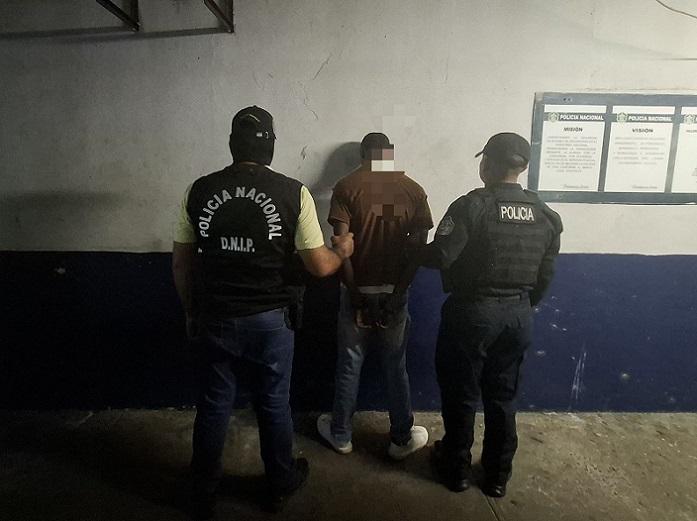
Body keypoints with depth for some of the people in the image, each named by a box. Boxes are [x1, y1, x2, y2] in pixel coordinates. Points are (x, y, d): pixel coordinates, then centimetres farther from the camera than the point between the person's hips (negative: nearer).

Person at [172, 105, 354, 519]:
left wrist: (192, 312, 17)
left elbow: (182, 263, 3)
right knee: (274, 404, 16)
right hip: (269, 320, -2)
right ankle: (281, 484, 38)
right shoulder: (293, 193, -11)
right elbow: (319, 266, -9)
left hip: (214, 319, 3)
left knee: (214, 405, 18)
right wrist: (342, 251, 13)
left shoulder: (199, 190, -2)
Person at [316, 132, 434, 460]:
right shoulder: (413, 190, -1)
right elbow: (419, 247, -6)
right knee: (395, 368, 14)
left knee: (349, 367, 13)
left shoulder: (347, 186, -8)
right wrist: (397, 293, -5)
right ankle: (401, 439, 28)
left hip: (358, 292, -1)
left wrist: (356, 293, -9)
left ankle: (340, 435, 30)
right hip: (395, 293, 2)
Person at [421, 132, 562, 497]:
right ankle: (497, 476, 31)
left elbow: (440, 257, -19)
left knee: (461, 394, 12)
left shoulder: (472, 205, -15)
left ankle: (457, 469, 28)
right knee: (503, 397, 17)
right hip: (518, 314, 5)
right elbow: (545, 275, 8)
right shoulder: (545, 215, 3)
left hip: (472, 311, -5)